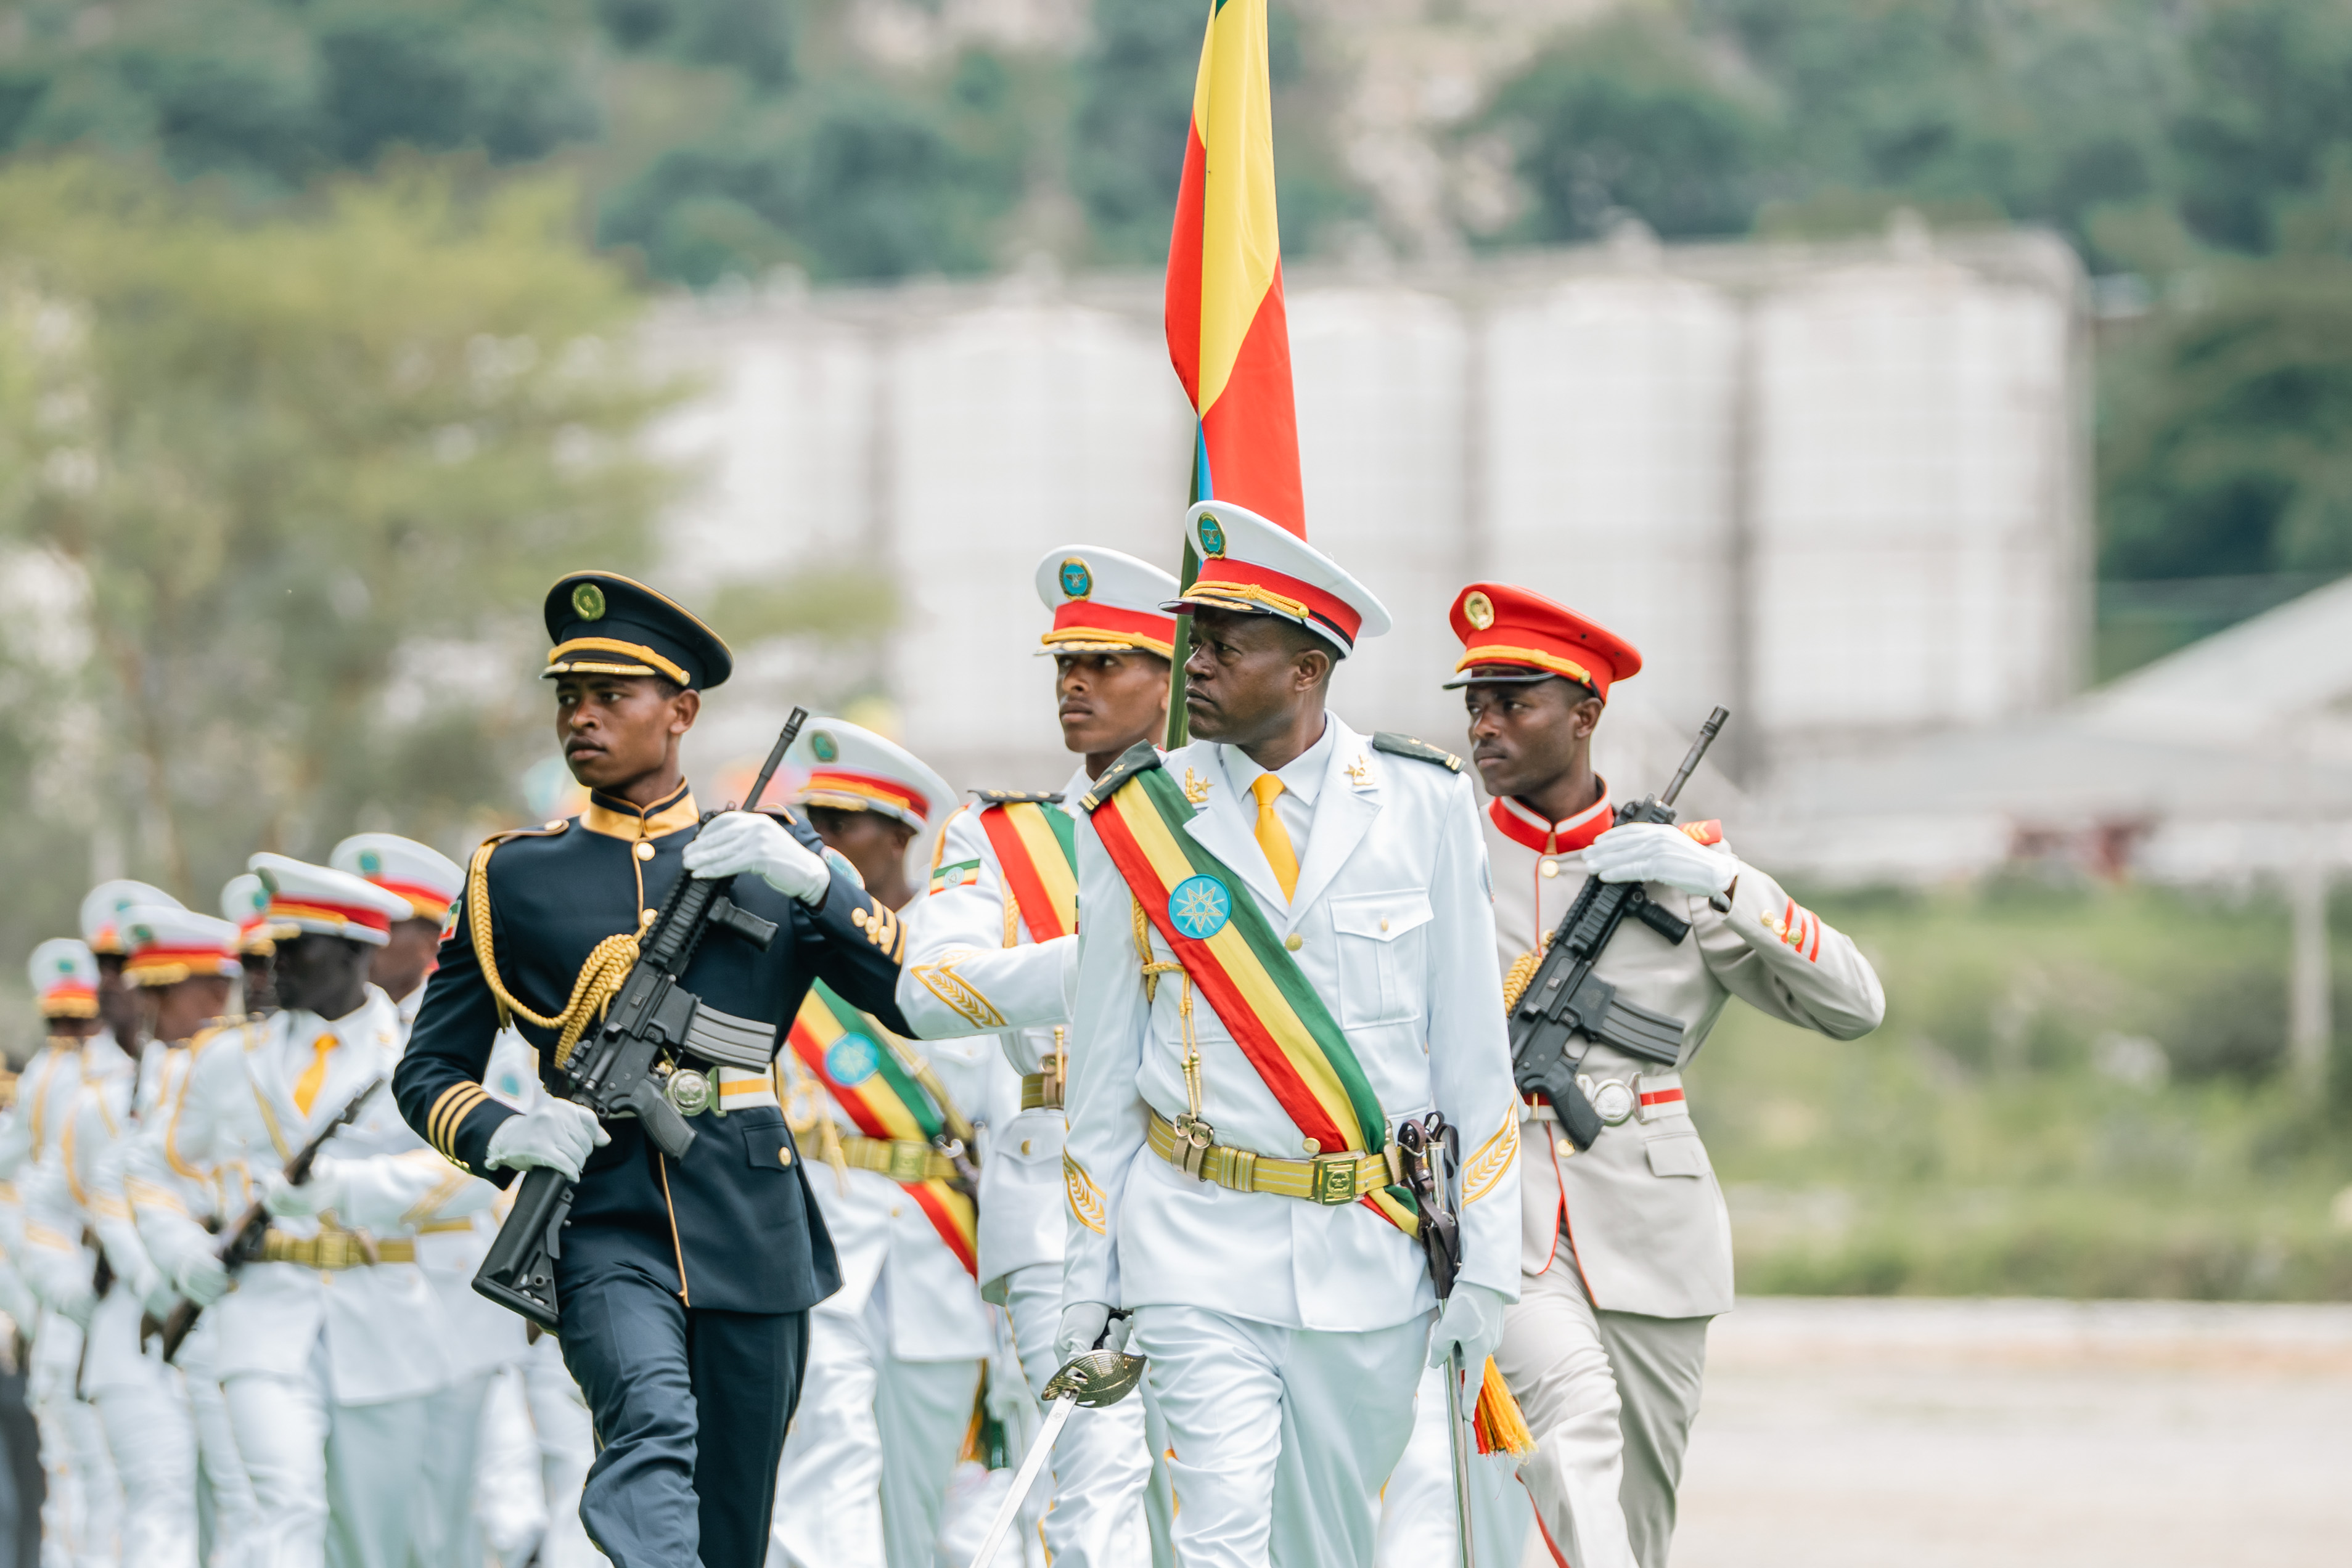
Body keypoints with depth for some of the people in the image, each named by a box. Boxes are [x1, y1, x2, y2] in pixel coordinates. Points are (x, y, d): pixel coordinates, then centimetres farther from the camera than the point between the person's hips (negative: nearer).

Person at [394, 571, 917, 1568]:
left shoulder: (771, 859, 12)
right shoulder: (513, 878, 11)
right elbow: (427, 1071, 14)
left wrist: (814, 881, -10)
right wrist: (504, 1135, -8)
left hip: (750, 1228, 2)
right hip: (606, 1222, -2)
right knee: (651, 1426, -30)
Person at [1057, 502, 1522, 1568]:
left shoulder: (1422, 803, 2)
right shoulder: (1137, 820, 1)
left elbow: (1472, 1046, 5)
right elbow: (1103, 1064, 6)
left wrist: (1484, 1259, 1)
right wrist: (1088, 1281, 5)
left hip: (1374, 1247, 1)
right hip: (1198, 1243, -1)